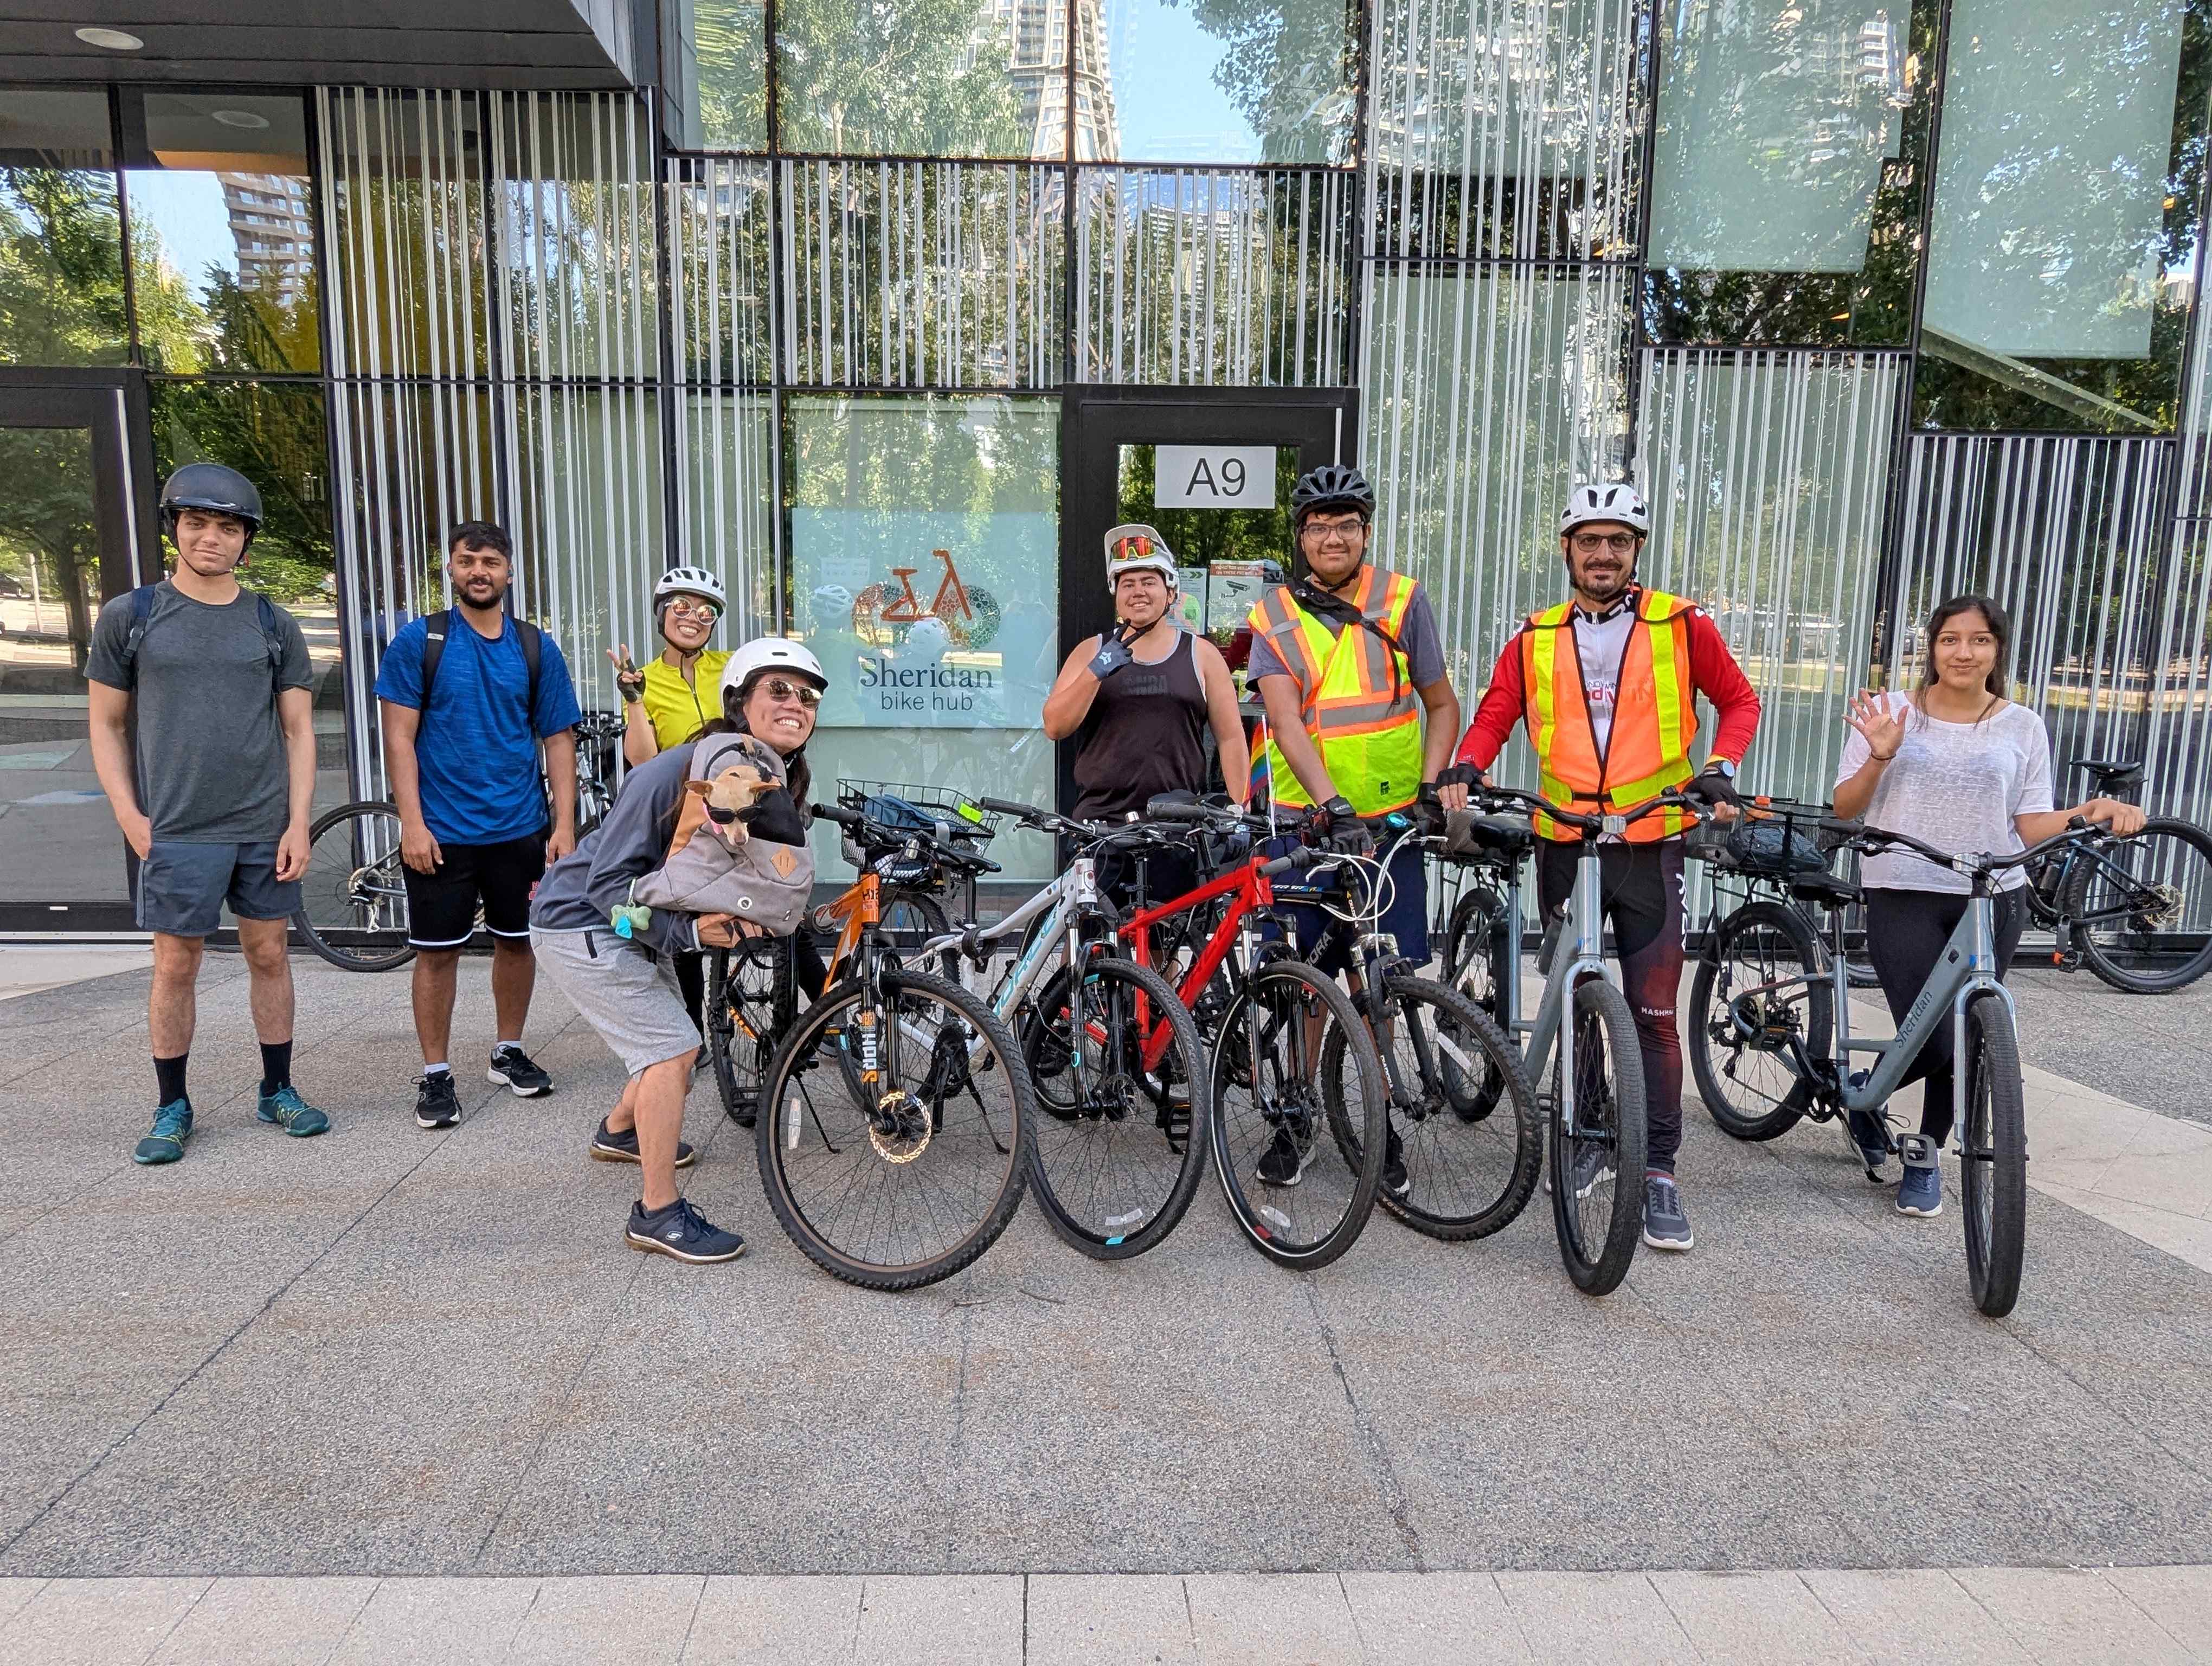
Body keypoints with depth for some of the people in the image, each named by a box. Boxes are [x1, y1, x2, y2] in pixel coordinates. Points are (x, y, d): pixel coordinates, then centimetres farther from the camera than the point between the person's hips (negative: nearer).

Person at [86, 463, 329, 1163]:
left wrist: (299, 823, -2)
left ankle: (278, 1091, 21)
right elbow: (106, 724, 7)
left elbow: (298, 729, 6)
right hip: (176, 831, -1)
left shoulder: (275, 626, 7)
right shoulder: (130, 617, 4)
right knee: (176, 965, 4)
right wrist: (129, 816, -3)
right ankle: (171, 1108, 18)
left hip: (266, 828, 1)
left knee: (269, 954, 8)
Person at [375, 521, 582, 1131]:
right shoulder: (419, 640, -2)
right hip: (442, 832, -2)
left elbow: (558, 739, 4)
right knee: (438, 951, 4)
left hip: (521, 830, 3)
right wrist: (412, 823, -12)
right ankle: (435, 1075, 15)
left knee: (516, 940, 12)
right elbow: (400, 736, -5)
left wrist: (565, 824, -3)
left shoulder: (537, 648, 4)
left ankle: (508, 1053, 29)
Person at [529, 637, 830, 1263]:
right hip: (581, 923, -8)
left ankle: (619, 1131, 51)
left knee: (671, 1047, 20)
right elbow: (608, 881, -28)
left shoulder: (777, 788, -7)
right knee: (674, 1047, -17)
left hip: (643, 928, 8)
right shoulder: (678, 773, -30)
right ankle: (658, 1214, -4)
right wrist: (689, 931, -39)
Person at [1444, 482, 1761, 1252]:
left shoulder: (1681, 627, 2)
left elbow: (1738, 700, 10)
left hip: (1650, 846, -2)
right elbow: (1494, 717, 8)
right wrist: (1465, 769, -12)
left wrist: (1719, 769, -6)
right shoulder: (1535, 639, 7)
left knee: (1654, 1011, -3)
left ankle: (1659, 1169, 6)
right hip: (1563, 845, 2)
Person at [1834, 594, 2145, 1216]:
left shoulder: (2022, 727, 7)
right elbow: (1845, 809, 2)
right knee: (1932, 1044, -11)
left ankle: (1925, 1155, 24)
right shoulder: (1891, 713, 3)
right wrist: (1879, 756, -15)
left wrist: (2090, 812, -13)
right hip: (1903, 897, -2)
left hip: (1992, 901, 2)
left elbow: (2030, 826, 5)